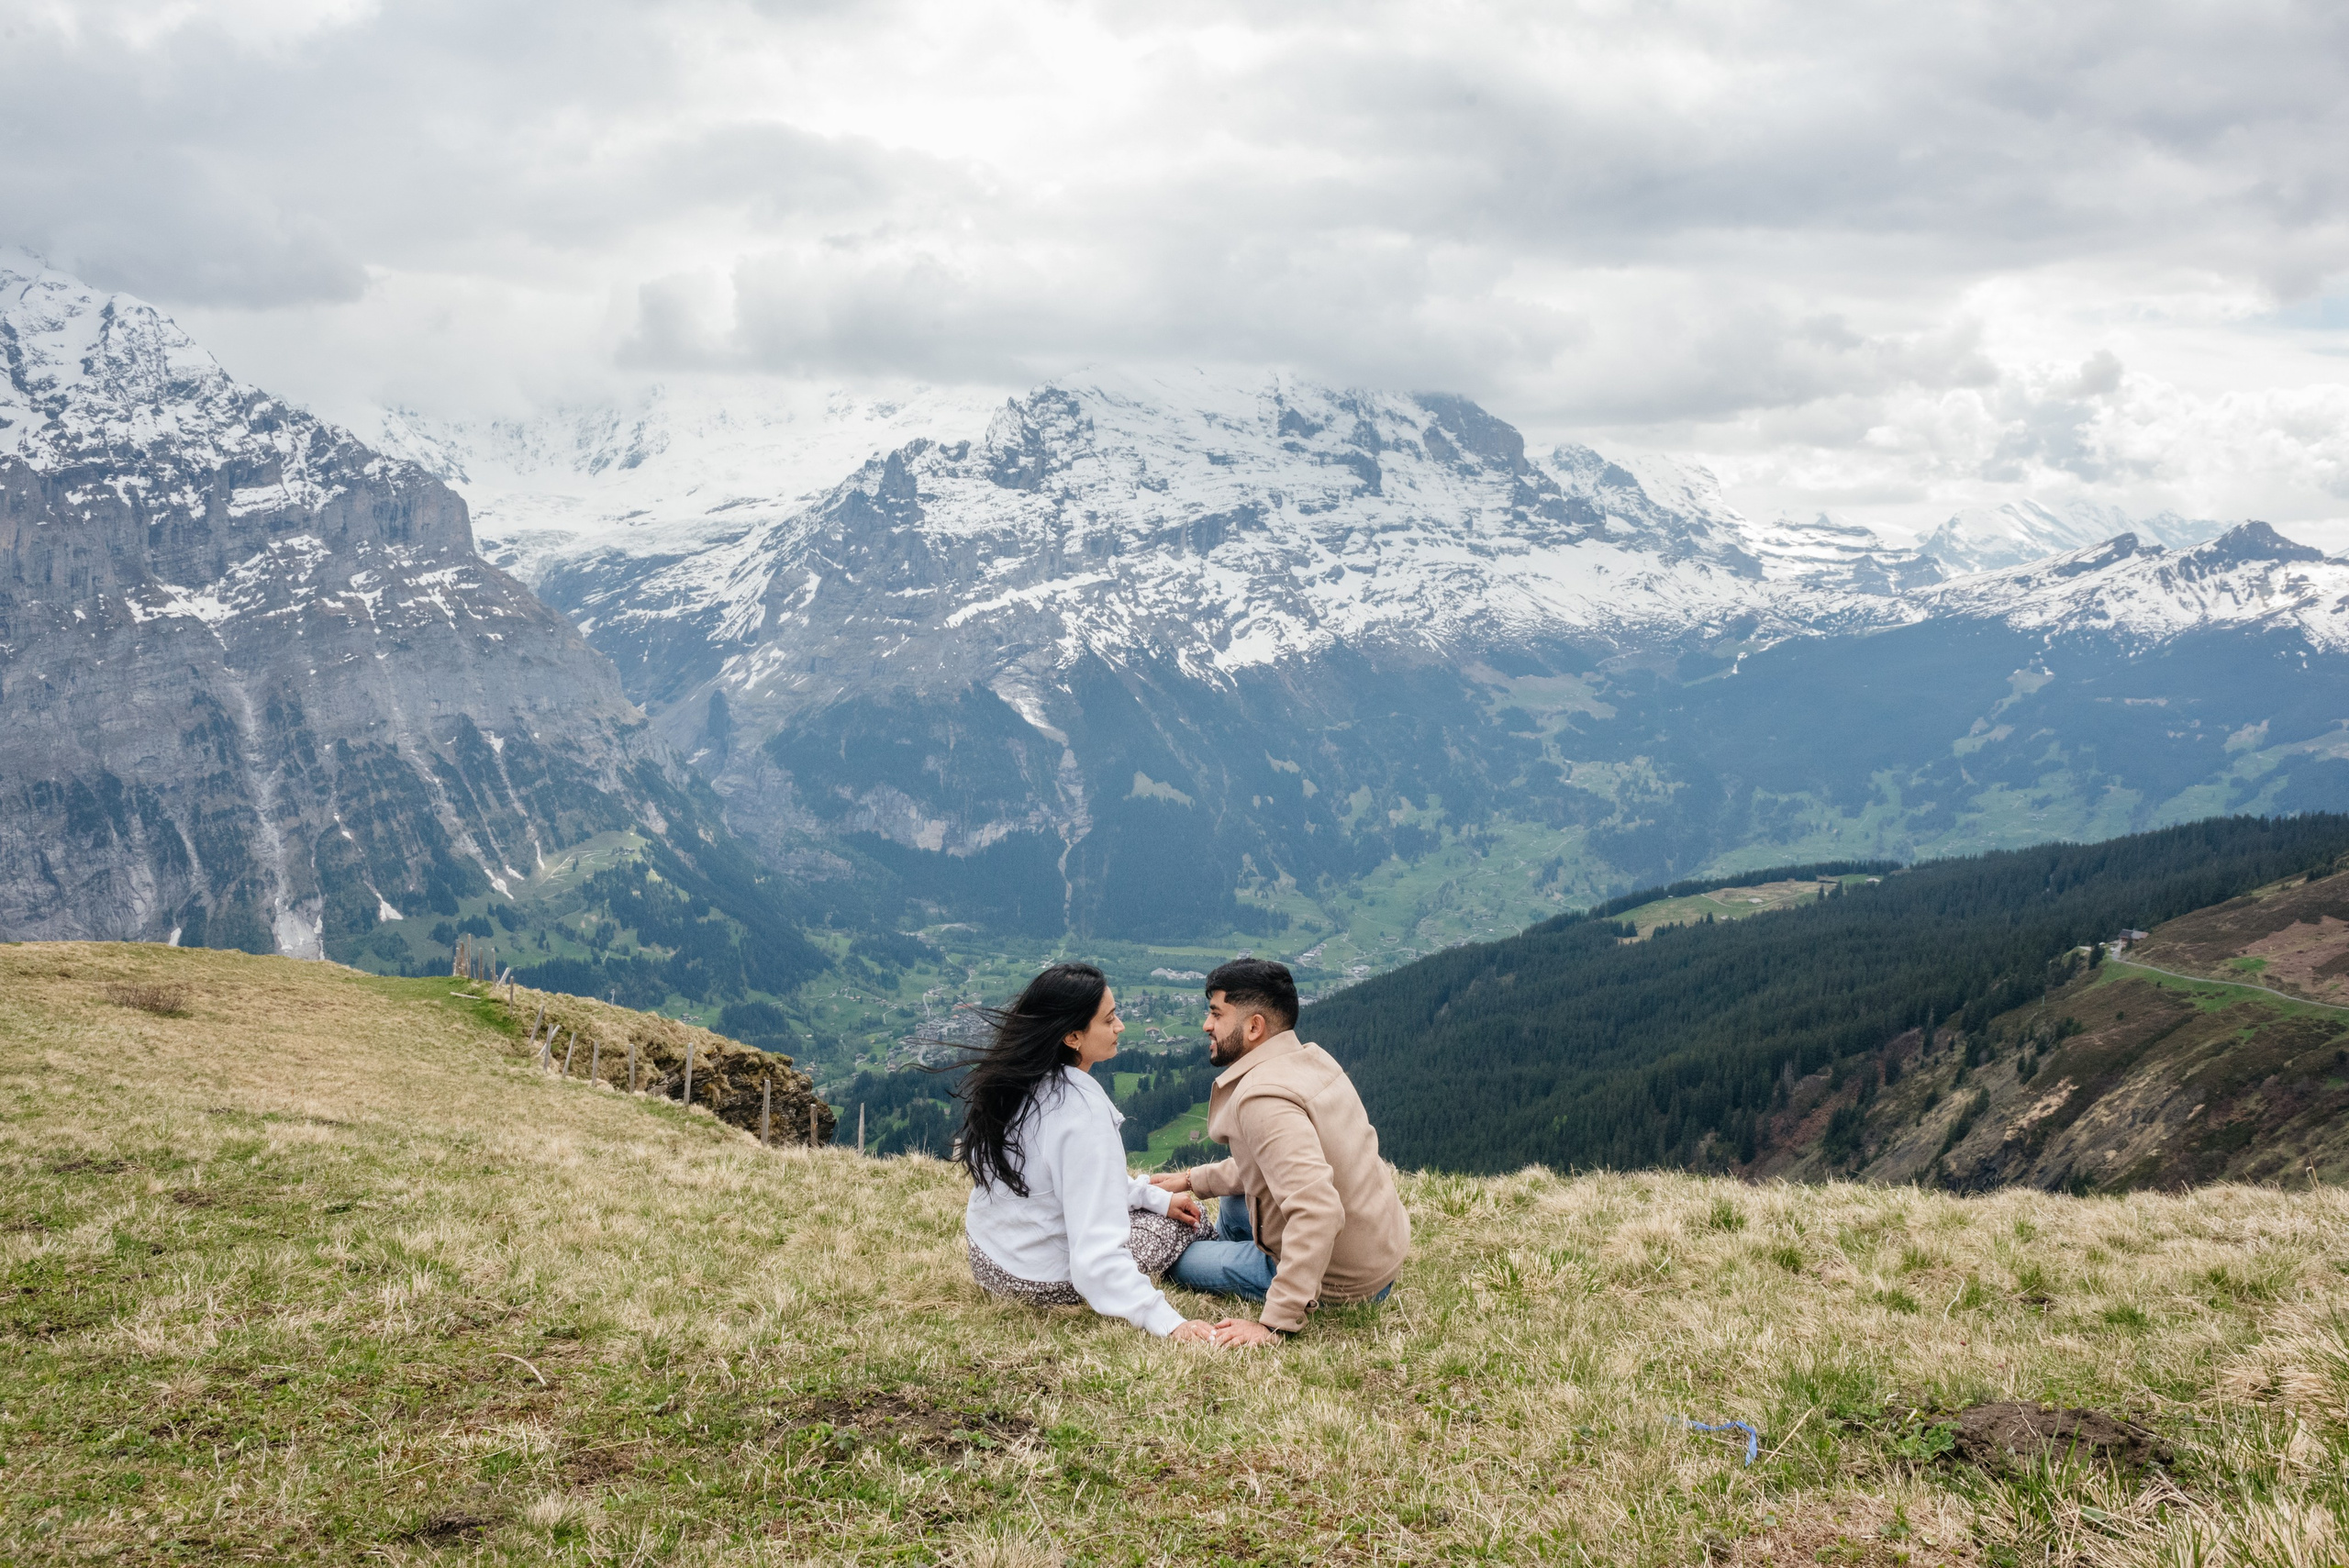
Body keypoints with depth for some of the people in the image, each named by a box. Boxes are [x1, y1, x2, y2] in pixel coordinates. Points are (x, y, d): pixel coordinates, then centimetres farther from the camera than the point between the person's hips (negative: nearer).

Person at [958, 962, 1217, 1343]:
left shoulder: (1012, 1080, -4)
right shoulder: (1082, 1111, -30)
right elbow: (1096, 1254, -33)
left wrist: (1156, 1196, 8)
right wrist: (1168, 1323, -35)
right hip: (1046, 1280, -8)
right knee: (1187, 1220, 11)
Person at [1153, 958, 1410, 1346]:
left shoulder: (1263, 1096, -26)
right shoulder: (1312, 1058, 3)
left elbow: (1317, 1211, -37)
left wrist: (1276, 1324, -35)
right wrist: (1192, 1180, 22)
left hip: (1339, 1282, -9)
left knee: (1177, 1258, 7)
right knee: (1234, 1199, 26)